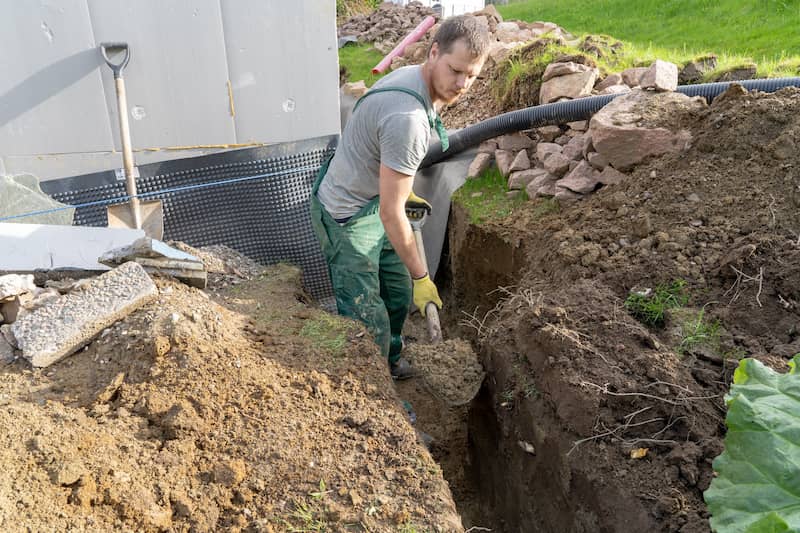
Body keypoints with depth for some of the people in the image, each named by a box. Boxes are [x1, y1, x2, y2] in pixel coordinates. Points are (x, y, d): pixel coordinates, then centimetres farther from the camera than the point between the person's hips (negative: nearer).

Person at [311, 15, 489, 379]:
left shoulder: (412, 77, -3)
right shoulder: (408, 118, -34)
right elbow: (391, 214, -29)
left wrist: (404, 191, 28)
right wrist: (421, 276, -19)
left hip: (373, 202, 10)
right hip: (347, 218, -10)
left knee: (398, 291, 22)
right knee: (369, 320, 0)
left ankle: (389, 362, 45)